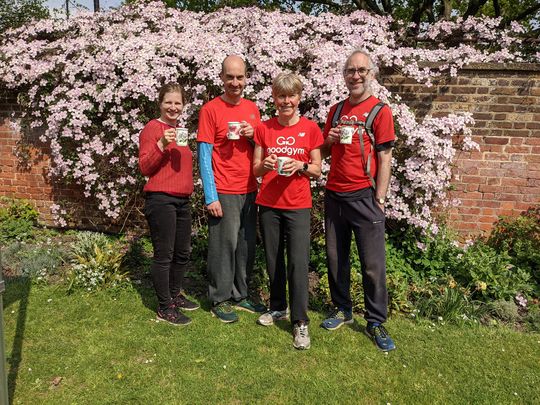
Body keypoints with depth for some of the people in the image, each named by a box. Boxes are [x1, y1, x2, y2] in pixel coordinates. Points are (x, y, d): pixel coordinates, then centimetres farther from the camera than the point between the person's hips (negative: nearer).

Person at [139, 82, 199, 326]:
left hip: (182, 200, 9)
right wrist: (161, 145, -24)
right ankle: (164, 308, 10)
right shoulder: (152, 128, -7)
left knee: (183, 252, 16)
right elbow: (144, 168, -13)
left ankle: (175, 295, 34)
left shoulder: (179, 130, 18)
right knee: (164, 255, -2)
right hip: (160, 200, -8)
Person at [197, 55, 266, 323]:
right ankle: (220, 300, 17)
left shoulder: (252, 108, 11)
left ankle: (240, 296, 26)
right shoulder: (210, 109, -5)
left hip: (249, 190, 6)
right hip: (224, 192, -5)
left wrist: (253, 136, -5)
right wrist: (210, 197, -15)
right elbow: (204, 156, -9)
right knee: (223, 246, 1)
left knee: (246, 246, 12)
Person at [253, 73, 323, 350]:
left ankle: (300, 322, 3)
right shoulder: (264, 129, 4)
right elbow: (255, 170, 7)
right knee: (273, 260, 12)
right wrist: (265, 165, -16)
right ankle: (278, 308, 30)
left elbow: (317, 170, 4)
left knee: (298, 262, -6)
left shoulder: (310, 128, 1)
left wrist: (300, 166, -17)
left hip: (298, 205, -2)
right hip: (268, 204, 2)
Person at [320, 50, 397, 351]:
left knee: (373, 263, 0)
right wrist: (329, 141, -2)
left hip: (364, 196, -5)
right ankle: (343, 310, 28)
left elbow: (385, 157, -5)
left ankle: (376, 323, 13)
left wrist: (379, 198, -11)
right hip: (334, 194, 5)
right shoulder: (336, 110, 13)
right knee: (336, 258, 12)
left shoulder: (380, 111, -1)